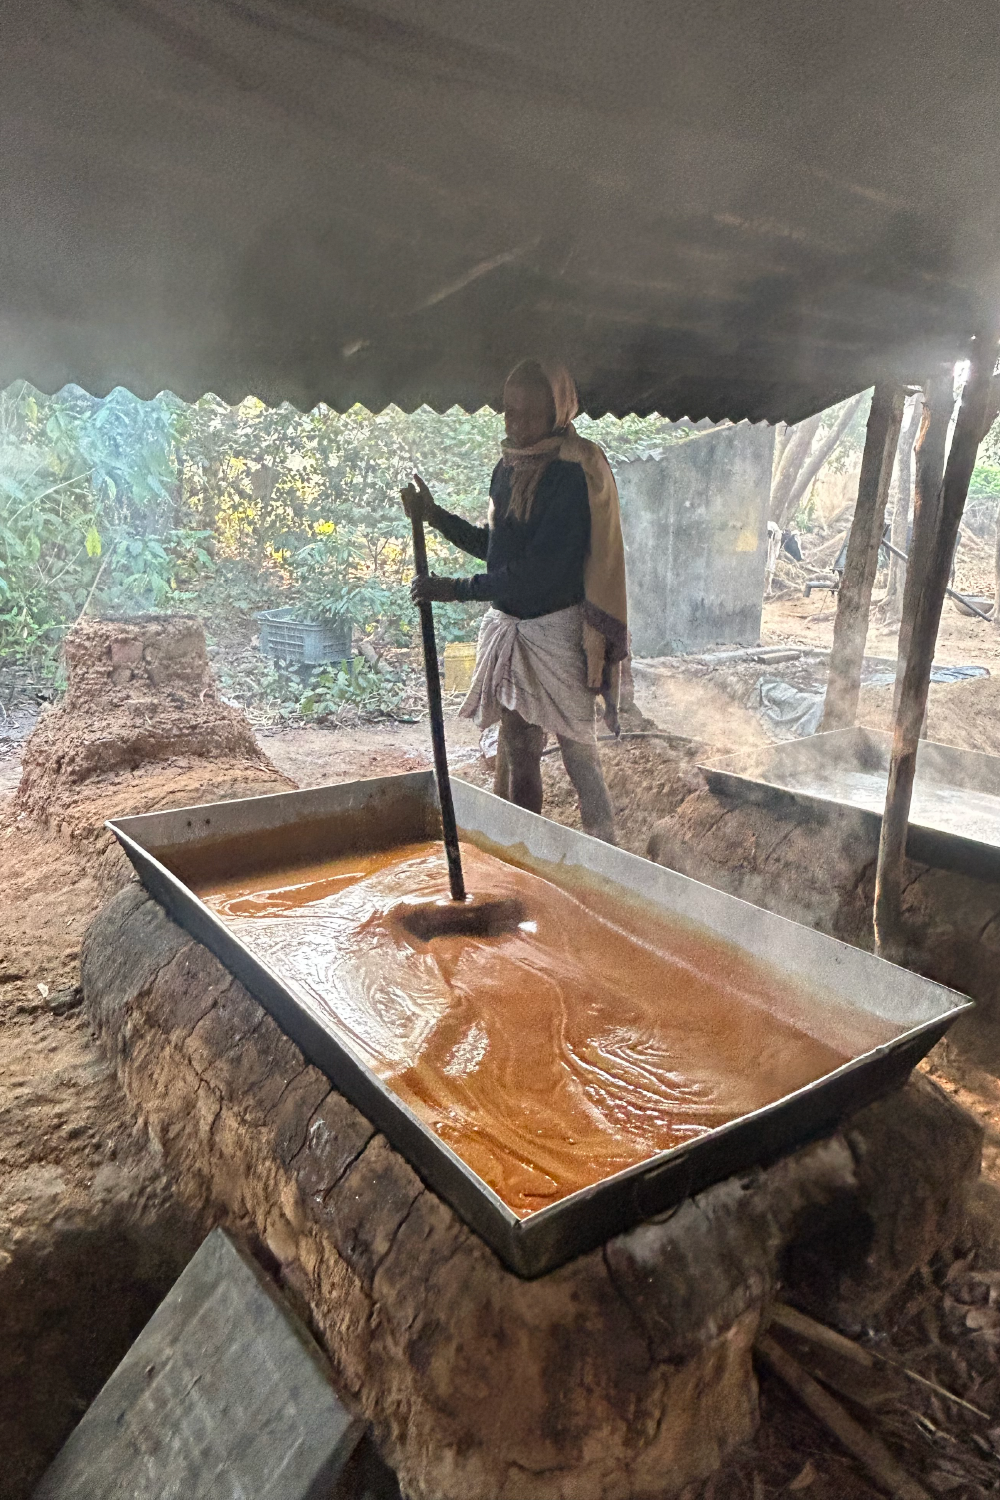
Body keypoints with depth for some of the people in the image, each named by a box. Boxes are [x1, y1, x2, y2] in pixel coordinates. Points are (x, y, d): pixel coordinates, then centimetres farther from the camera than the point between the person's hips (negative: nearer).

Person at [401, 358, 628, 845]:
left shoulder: (575, 472, -16)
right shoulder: (509, 467, 9)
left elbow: (540, 570, -22)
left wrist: (457, 589, -19)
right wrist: (435, 516, 10)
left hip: (558, 630, -8)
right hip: (509, 626, 8)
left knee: (578, 753, -2)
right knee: (516, 753, 14)